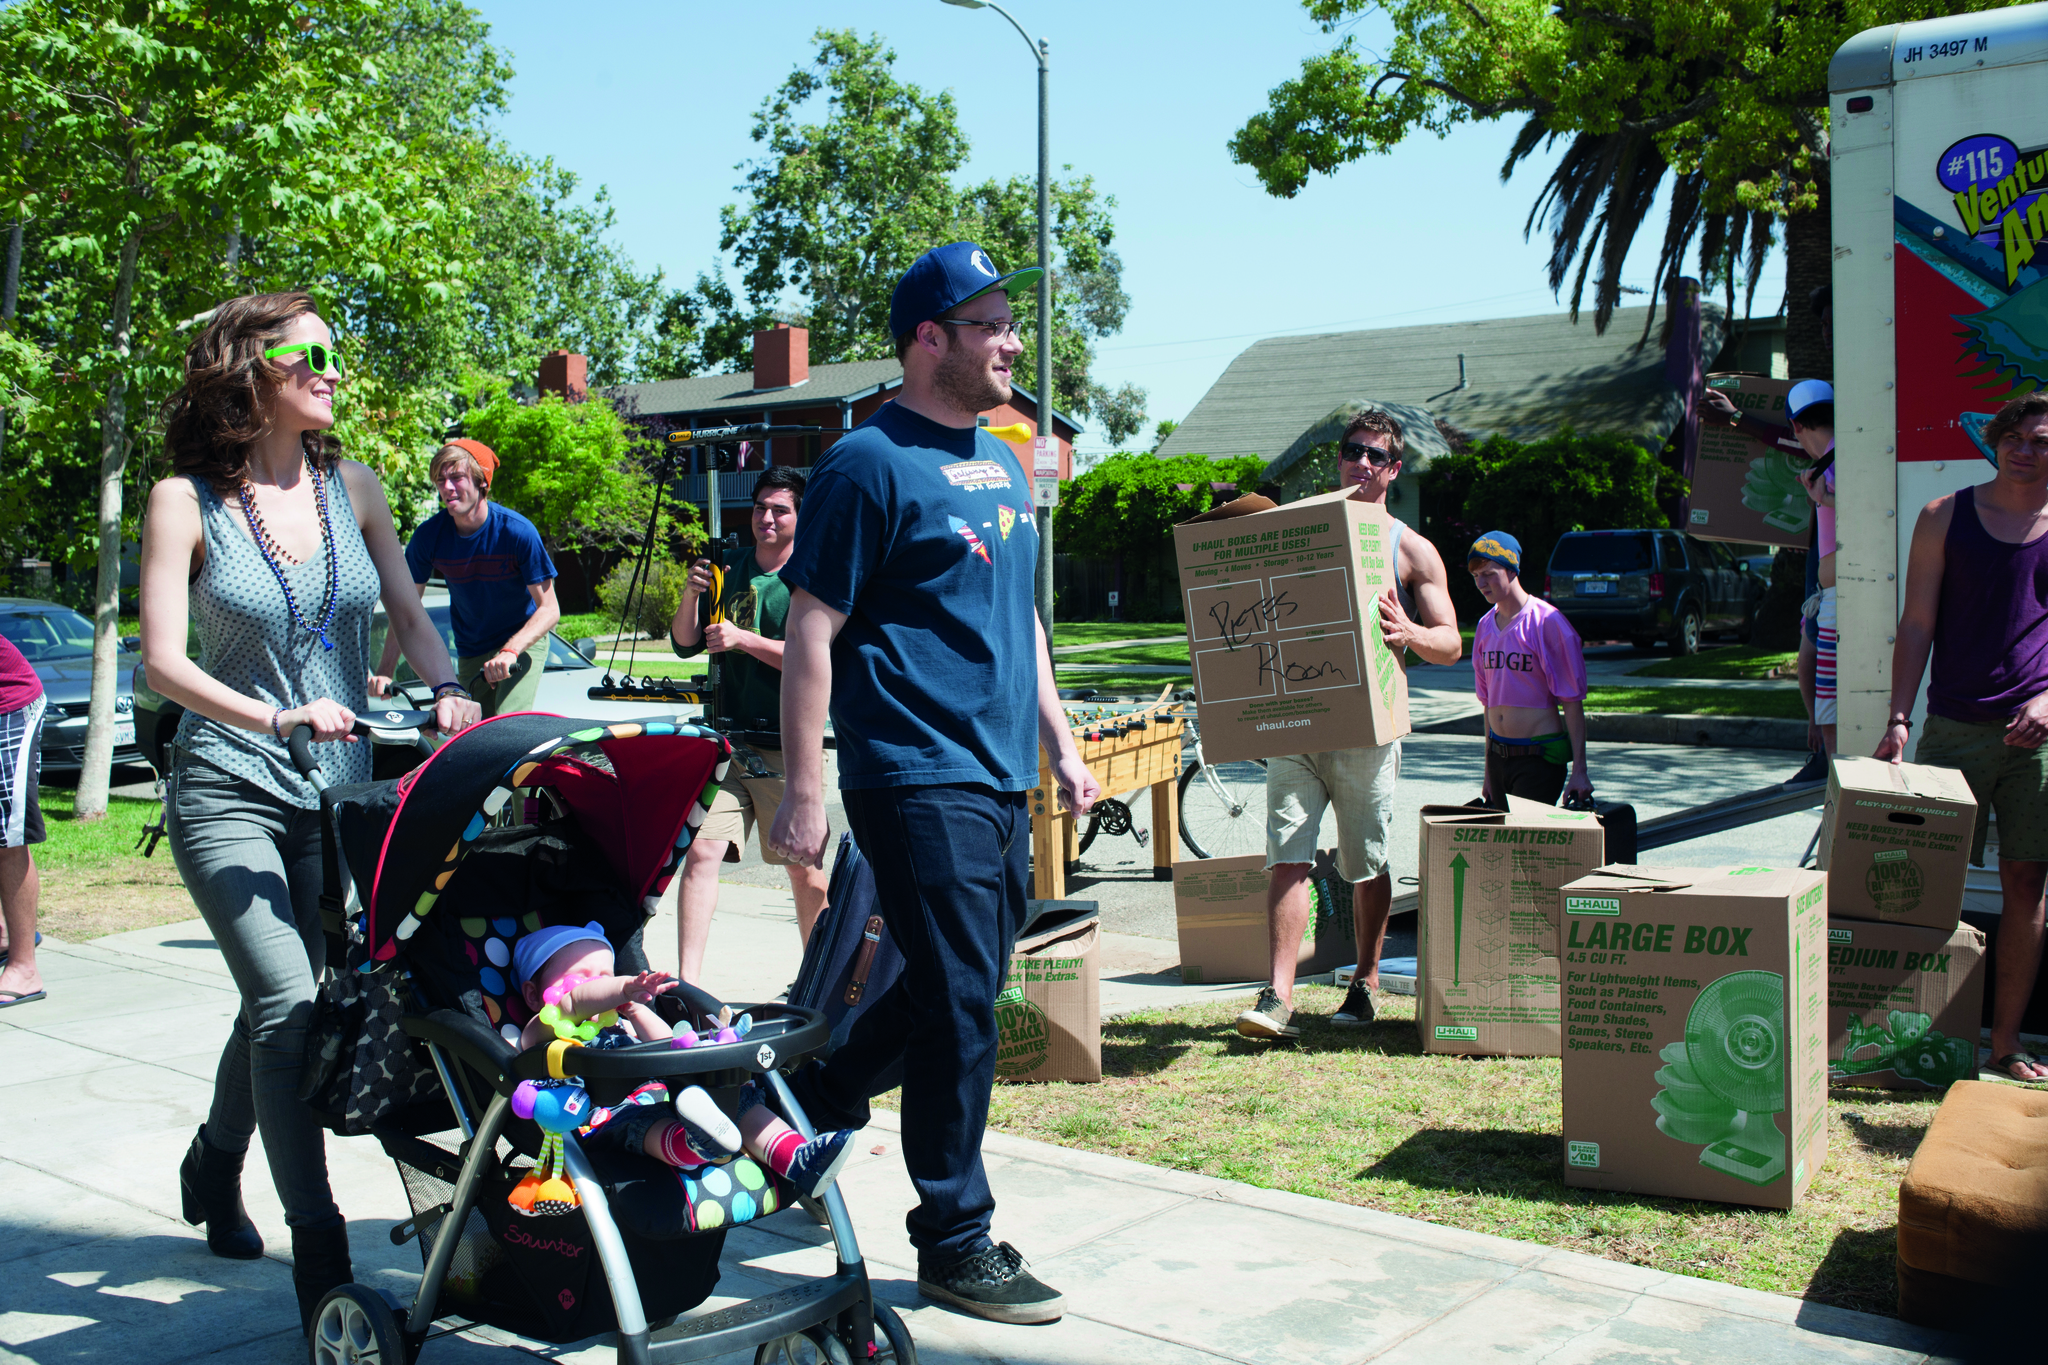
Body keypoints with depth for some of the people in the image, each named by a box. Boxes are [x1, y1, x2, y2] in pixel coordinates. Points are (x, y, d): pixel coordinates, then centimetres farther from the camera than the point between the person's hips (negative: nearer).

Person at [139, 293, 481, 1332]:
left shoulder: (351, 488, 7)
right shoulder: (186, 500, -5)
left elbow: (409, 615, 8)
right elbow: (163, 660, -10)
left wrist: (445, 689, -12)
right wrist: (276, 720, -24)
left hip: (339, 788, 5)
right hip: (229, 790, -4)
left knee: (278, 1003, 15)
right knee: (287, 1002, -18)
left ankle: (214, 1169, 43)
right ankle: (322, 1264, -10)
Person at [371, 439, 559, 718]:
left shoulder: (518, 531, -21)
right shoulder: (429, 535, -12)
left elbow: (549, 610, -21)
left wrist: (509, 652, -38)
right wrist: (384, 672, -18)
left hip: (523, 643, -4)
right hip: (470, 652, 4)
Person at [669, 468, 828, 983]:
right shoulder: (728, 568, 11)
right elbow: (685, 645, 10)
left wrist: (743, 639, -18)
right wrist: (691, 594, -8)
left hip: (787, 742, -3)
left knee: (802, 866, 4)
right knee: (700, 850, -11)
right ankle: (689, 979, -9)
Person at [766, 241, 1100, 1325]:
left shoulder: (1001, 463, 15)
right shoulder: (869, 463, -10)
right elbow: (811, 634, -12)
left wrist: (1060, 743, 19)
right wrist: (802, 792, -15)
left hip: (1000, 776, 8)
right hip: (917, 777, -8)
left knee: (958, 989, 16)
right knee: (959, 1005, -4)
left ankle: (804, 1108, 36)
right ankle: (955, 1243, 11)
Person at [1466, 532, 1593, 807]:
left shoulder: (1547, 623, -11)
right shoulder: (1485, 625, 9)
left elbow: (1572, 702, -11)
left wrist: (1579, 770, -15)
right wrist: (1489, 772, 17)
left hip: (1539, 754, -6)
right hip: (1498, 754, 6)